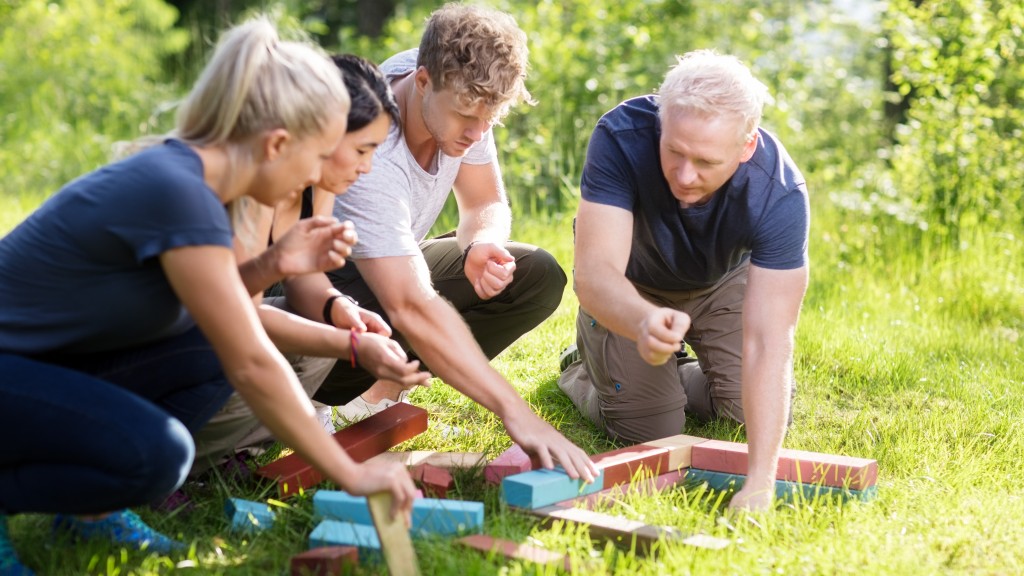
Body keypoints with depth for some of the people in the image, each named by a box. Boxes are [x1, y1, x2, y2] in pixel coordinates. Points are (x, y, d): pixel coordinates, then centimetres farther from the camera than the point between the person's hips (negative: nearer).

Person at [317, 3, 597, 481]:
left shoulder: (460, 95, -15)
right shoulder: (367, 160, -37)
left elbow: (487, 205, 1)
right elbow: (412, 307, -44)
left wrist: (482, 245, -26)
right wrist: (515, 414, -48)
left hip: (390, 268, 7)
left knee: (538, 278, -12)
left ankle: (380, 394, -1)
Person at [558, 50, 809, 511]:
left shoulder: (780, 194, -37)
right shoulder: (621, 137, -39)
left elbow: (767, 342, -41)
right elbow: (594, 272, -45)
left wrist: (760, 481, -48)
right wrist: (644, 321, -68)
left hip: (723, 283, 2)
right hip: (629, 290, -1)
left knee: (765, 415, -6)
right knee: (648, 429, -9)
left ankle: (680, 377, 26)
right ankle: (583, 370, 23)